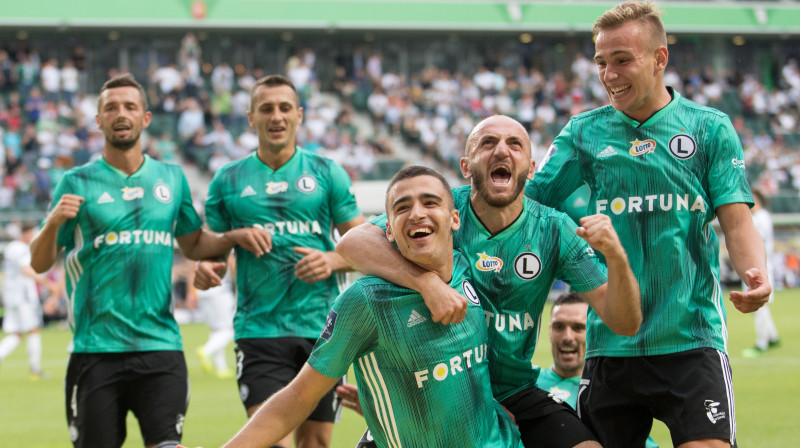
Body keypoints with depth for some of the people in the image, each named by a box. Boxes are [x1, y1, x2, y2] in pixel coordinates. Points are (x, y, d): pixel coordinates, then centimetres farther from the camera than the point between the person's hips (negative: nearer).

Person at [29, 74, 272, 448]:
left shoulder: (171, 178, 11)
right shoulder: (78, 183, 2)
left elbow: (193, 245, 24)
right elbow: (40, 263, 3)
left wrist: (235, 237, 6)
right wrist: (53, 223, -17)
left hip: (160, 345, 2)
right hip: (96, 347, -2)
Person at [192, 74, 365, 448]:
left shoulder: (327, 173, 7)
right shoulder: (228, 180, 7)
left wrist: (332, 261, -12)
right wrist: (205, 269, -13)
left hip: (322, 329, 1)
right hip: (260, 330, -1)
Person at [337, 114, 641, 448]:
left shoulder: (553, 230, -6)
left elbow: (625, 324, -9)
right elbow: (351, 244, -25)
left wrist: (616, 257, -29)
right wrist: (427, 282, -39)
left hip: (514, 393, 2)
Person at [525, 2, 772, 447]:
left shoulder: (710, 127, 4)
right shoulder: (585, 132, 8)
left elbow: (737, 221, -1)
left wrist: (755, 275, -21)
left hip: (691, 339, -2)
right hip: (610, 341, 2)